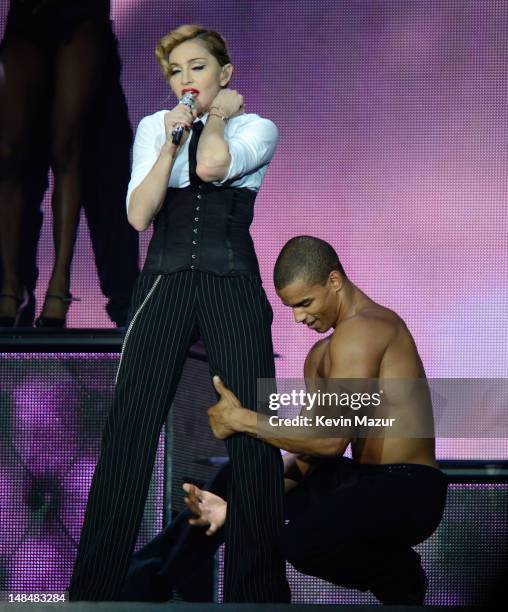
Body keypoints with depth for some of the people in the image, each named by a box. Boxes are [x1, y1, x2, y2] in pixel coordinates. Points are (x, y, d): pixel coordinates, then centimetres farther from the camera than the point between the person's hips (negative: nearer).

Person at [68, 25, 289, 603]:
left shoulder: (257, 127, 4)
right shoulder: (153, 127, 10)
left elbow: (211, 165, -19)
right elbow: (138, 214, -2)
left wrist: (217, 115, -1)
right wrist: (172, 142, -10)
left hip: (234, 284, -1)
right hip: (164, 282, 1)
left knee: (252, 430, -5)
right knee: (128, 425, -7)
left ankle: (258, 587, 5)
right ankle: (94, 584, -2)